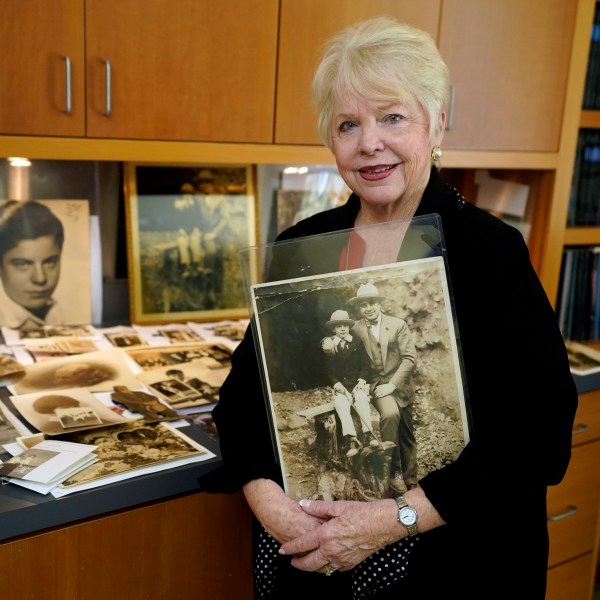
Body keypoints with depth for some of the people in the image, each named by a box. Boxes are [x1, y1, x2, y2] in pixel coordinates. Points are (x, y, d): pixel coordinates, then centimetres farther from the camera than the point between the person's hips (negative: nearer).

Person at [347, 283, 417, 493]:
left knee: (407, 436, 10)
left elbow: (410, 358, -10)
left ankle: (410, 480, 31)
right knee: (390, 413, -32)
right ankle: (393, 471, -19)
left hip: (400, 385, 2)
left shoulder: (398, 324, -5)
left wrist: (393, 384, -17)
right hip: (376, 384, -2)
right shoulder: (355, 329, -3)